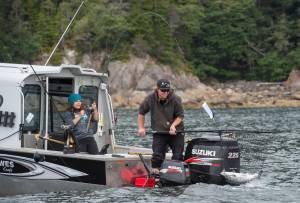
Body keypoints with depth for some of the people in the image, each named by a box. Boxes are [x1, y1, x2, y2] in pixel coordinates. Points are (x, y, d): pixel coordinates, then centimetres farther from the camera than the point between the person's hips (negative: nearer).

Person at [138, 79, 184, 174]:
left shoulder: (176, 99, -12)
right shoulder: (150, 99, -7)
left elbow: (180, 116, -3)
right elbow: (141, 113, 8)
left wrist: (173, 125, -21)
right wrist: (141, 128, 1)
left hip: (175, 132, 0)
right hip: (159, 132, 1)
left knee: (178, 156, -1)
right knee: (157, 155, -9)